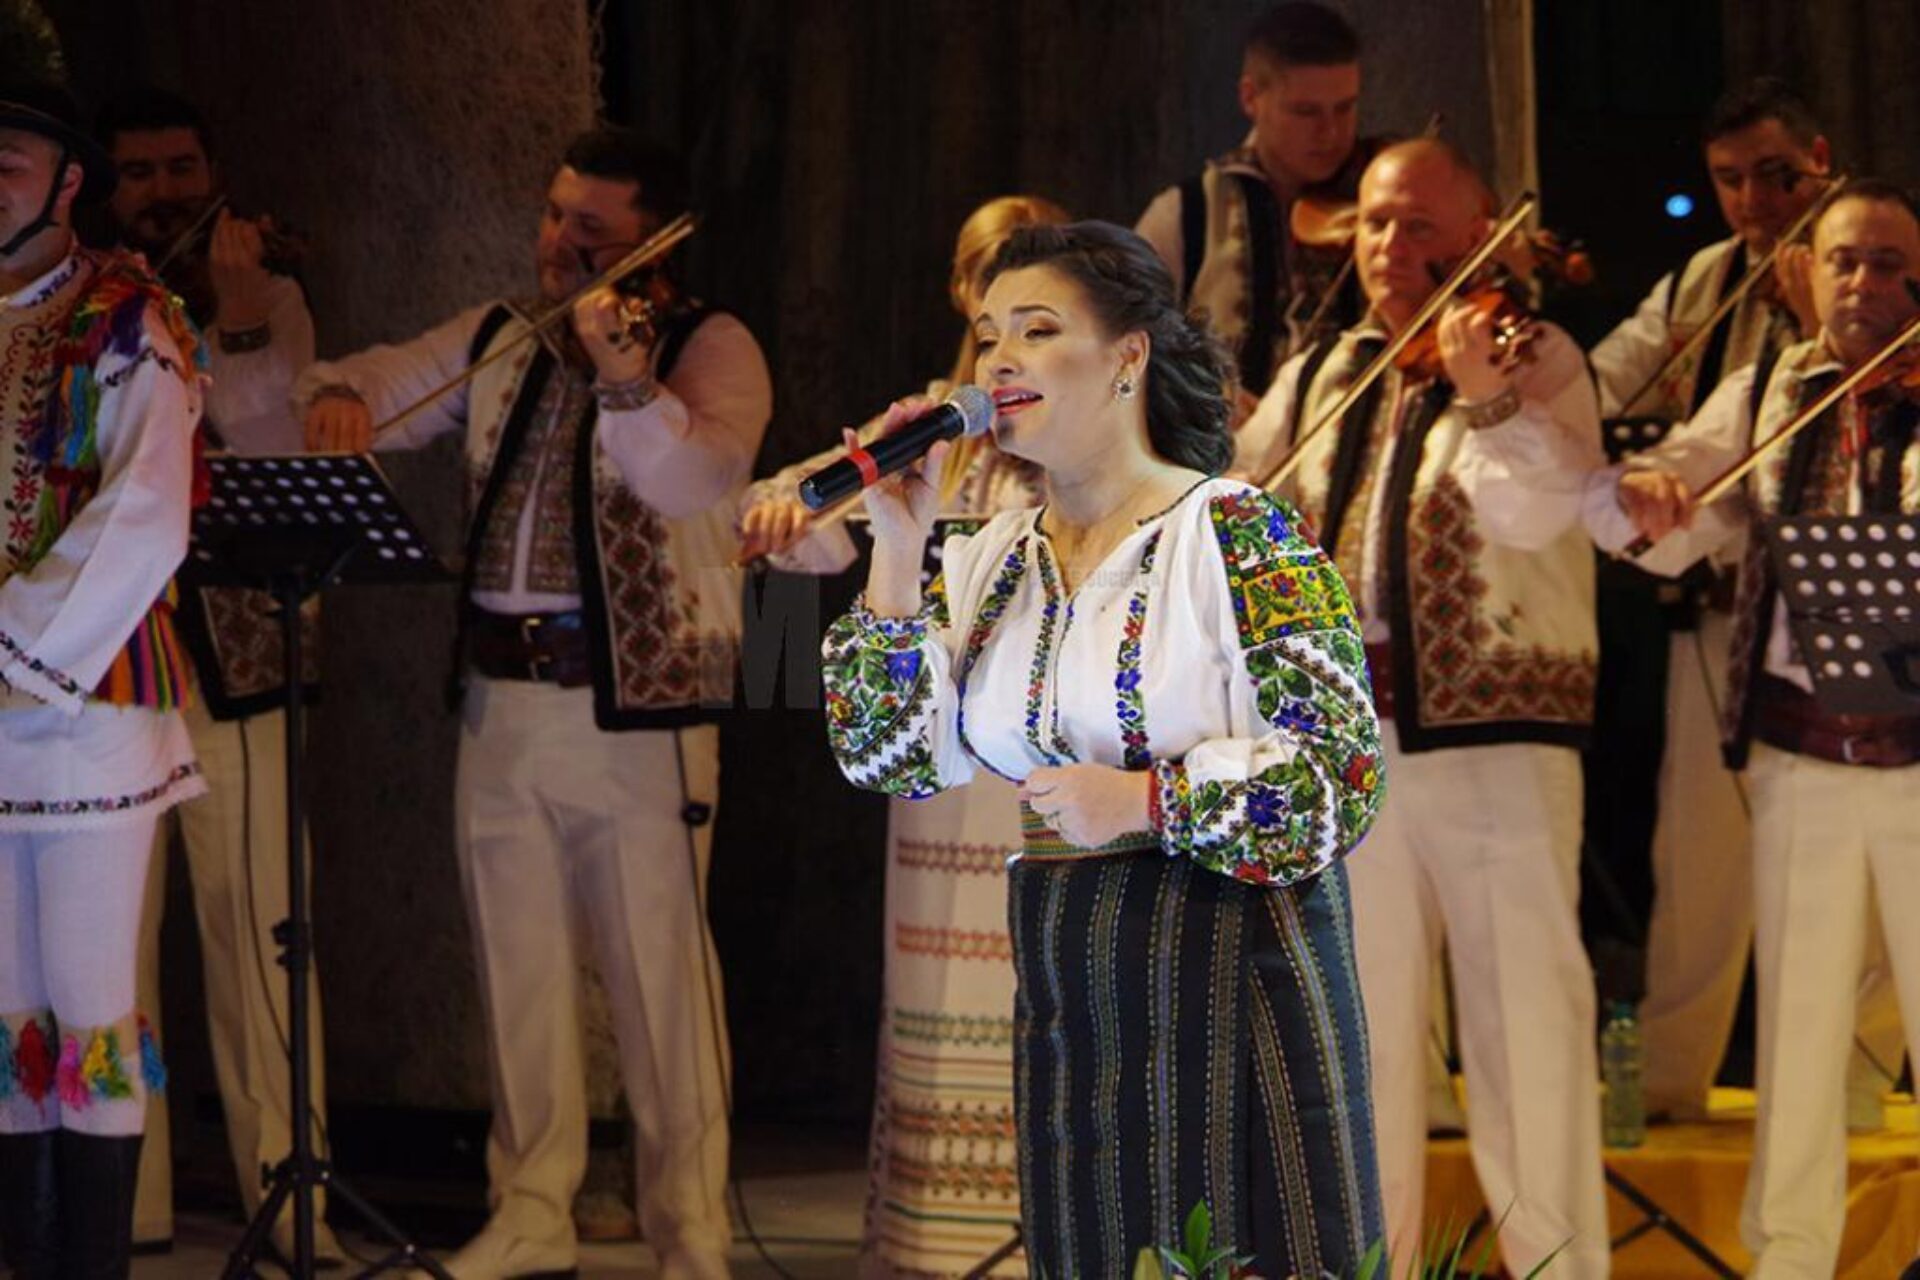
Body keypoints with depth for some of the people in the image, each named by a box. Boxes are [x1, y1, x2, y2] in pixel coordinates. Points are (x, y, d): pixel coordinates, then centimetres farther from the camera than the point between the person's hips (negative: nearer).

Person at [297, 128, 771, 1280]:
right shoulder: (497, 341, 13)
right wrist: (337, 397, -4)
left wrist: (626, 383, -42)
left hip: (639, 710, -6)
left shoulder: (711, 349, -6)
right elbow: (385, 383, 19)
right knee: (518, 970, 13)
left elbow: (692, 475, -24)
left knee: (659, 974, -6)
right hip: (503, 704, 6)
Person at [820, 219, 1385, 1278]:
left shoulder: (1238, 536, -8)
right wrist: (898, 548, -1)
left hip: (1226, 967, -6)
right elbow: (884, 758, 4)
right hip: (1070, 996, 6)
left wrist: (1145, 802, -19)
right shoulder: (984, 562, 11)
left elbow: (1343, 772, -12)